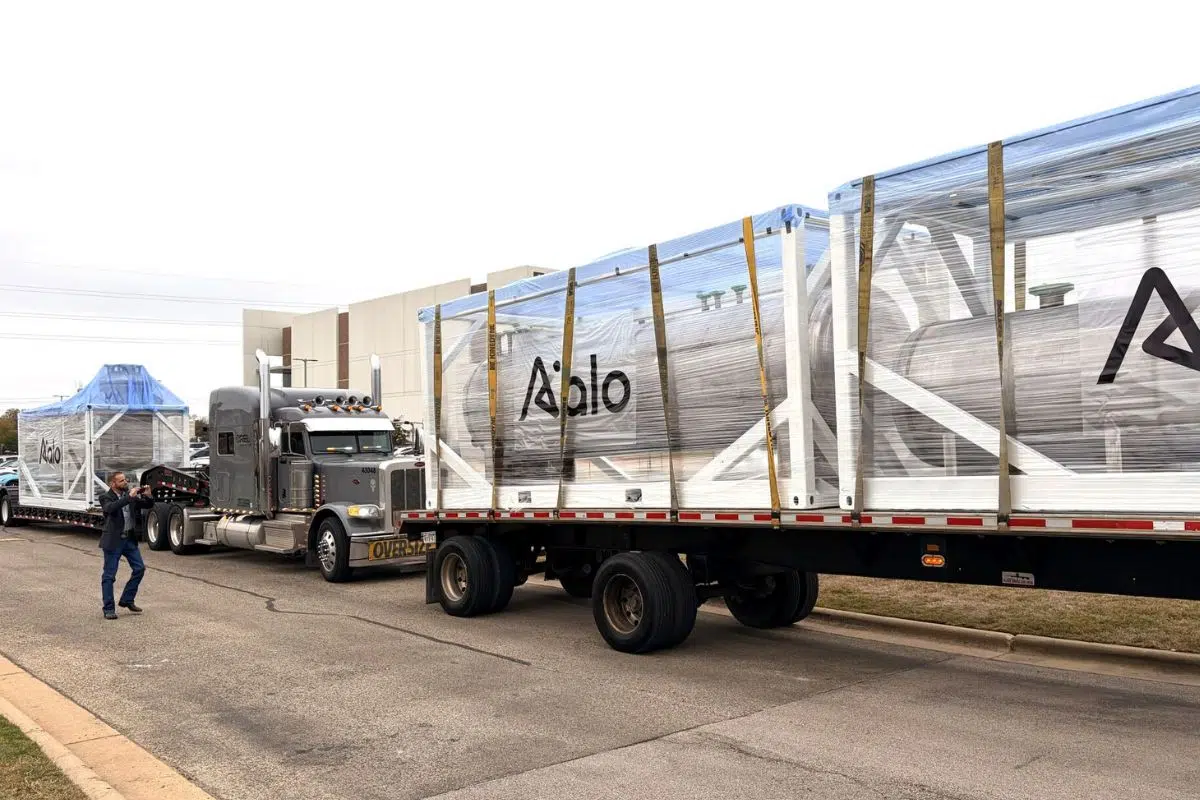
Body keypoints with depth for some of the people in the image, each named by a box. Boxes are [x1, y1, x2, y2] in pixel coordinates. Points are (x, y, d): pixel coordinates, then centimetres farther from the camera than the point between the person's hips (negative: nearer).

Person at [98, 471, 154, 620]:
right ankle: (108, 609, 8)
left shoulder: (129, 494, 6)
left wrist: (148, 496, -12)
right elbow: (110, 508, -30)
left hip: (130, 539, 6)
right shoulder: (106, 498, -9)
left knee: (139, 568, 5)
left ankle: (127, 600, 20)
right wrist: (129, 497, -33)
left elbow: (148, 505, 9)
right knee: (109, 575, 1)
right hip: (113, 541, -6)